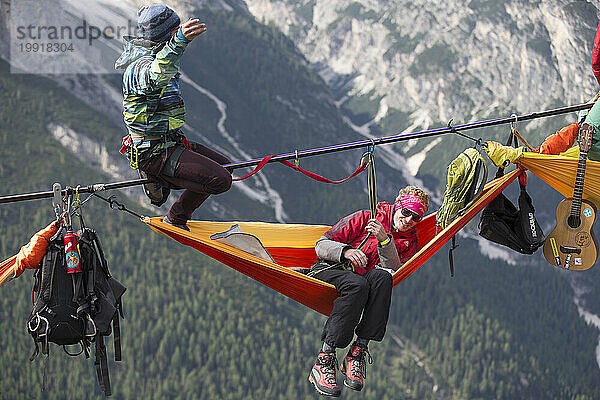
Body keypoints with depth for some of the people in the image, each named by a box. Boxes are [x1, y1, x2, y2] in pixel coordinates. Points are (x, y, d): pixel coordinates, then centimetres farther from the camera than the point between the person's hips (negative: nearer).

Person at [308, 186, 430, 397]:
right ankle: (324, 361, -40)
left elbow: (393, 270, -8)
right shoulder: (366, 218, 4)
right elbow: (321, 245, -1)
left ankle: (358, 352, -37)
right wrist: (346, 251, -20)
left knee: (382, 277, -33)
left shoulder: (409, 243, 14)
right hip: (330, 270, -3)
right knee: (357, 285, -38)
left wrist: (385, 240, -21)